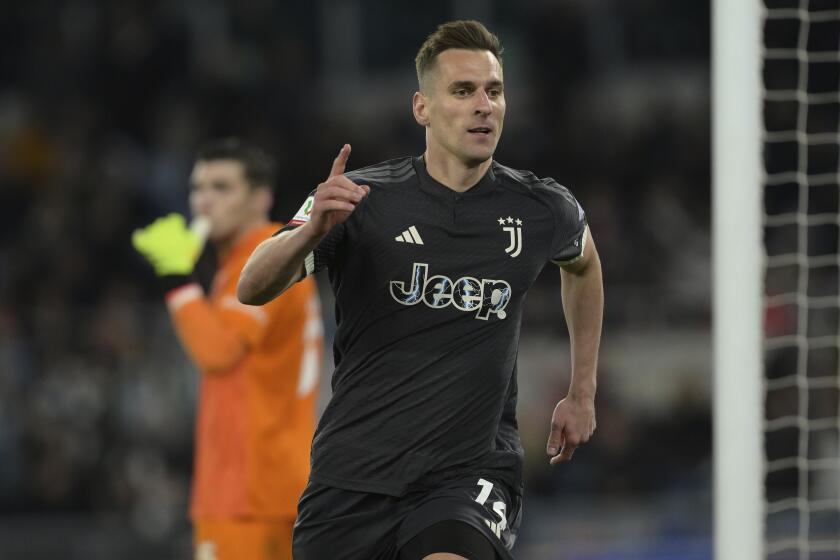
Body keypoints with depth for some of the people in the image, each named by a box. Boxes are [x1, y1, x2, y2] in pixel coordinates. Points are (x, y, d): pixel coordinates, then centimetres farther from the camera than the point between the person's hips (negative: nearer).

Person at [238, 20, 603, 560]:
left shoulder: (544, 211, 1)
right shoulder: (362, 199, -7)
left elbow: (583, 263, 25)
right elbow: (253, 289, -16)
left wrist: (582, 394, 25)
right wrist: (310, 231, -36)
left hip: (472, 471, 0)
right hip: (356, 470, 1)